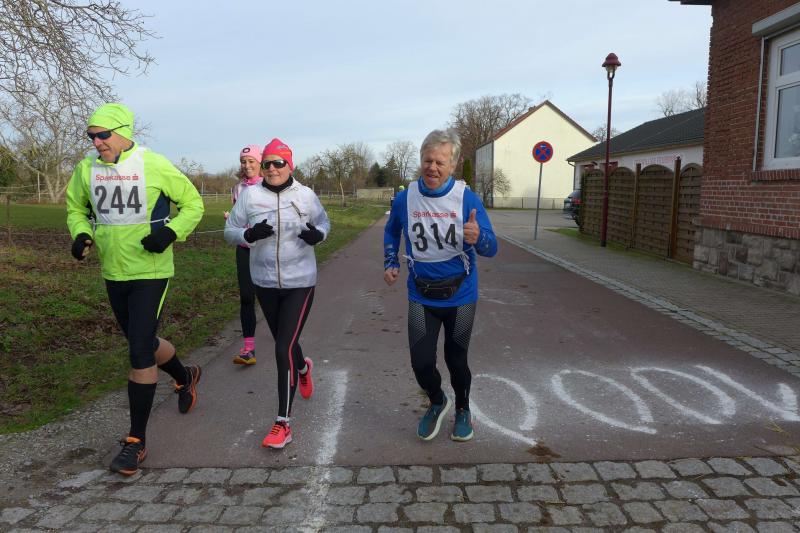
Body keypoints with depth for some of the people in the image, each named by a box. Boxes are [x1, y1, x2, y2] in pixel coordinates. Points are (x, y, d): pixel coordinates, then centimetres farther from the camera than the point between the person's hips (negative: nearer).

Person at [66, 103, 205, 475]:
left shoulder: (154, 166, -12)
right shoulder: (87, 169, 1)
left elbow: (193, 204, -3)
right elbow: (76, 208, 16)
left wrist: (170, 233, -19)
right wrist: (81, 234, -5)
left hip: (150, 272, -6)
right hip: (113, 274, 6)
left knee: (140, 353, -8)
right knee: (142, 343, 19)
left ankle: (136, 441, 6)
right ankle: (185, 376, 51)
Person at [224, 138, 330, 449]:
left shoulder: (305, 195, -5)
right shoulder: (249, 195, -4)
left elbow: (323, 222, 11)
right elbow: (230, 231, 2)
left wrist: (318, 235, -12)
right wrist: (249, 234, -20)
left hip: (300, 283, -3)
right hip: (265, 283, 3)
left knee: (284, 349, -9)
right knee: (284, 343, 20)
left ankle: (283, 424, 1)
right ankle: (303, 368, 57)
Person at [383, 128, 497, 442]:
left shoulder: (467, 199, -13)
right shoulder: (406, 198, -7)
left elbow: (491, 249, -13)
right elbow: (391, 232, 14)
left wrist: (477, 237, -35)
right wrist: (390, 264, 2)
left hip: (460, 295, -1)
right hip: (421, 296, 1)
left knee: (456, 359, 13)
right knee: (421, 362, -1)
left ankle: (462, 410, 42)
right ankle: (437, 402, 33)